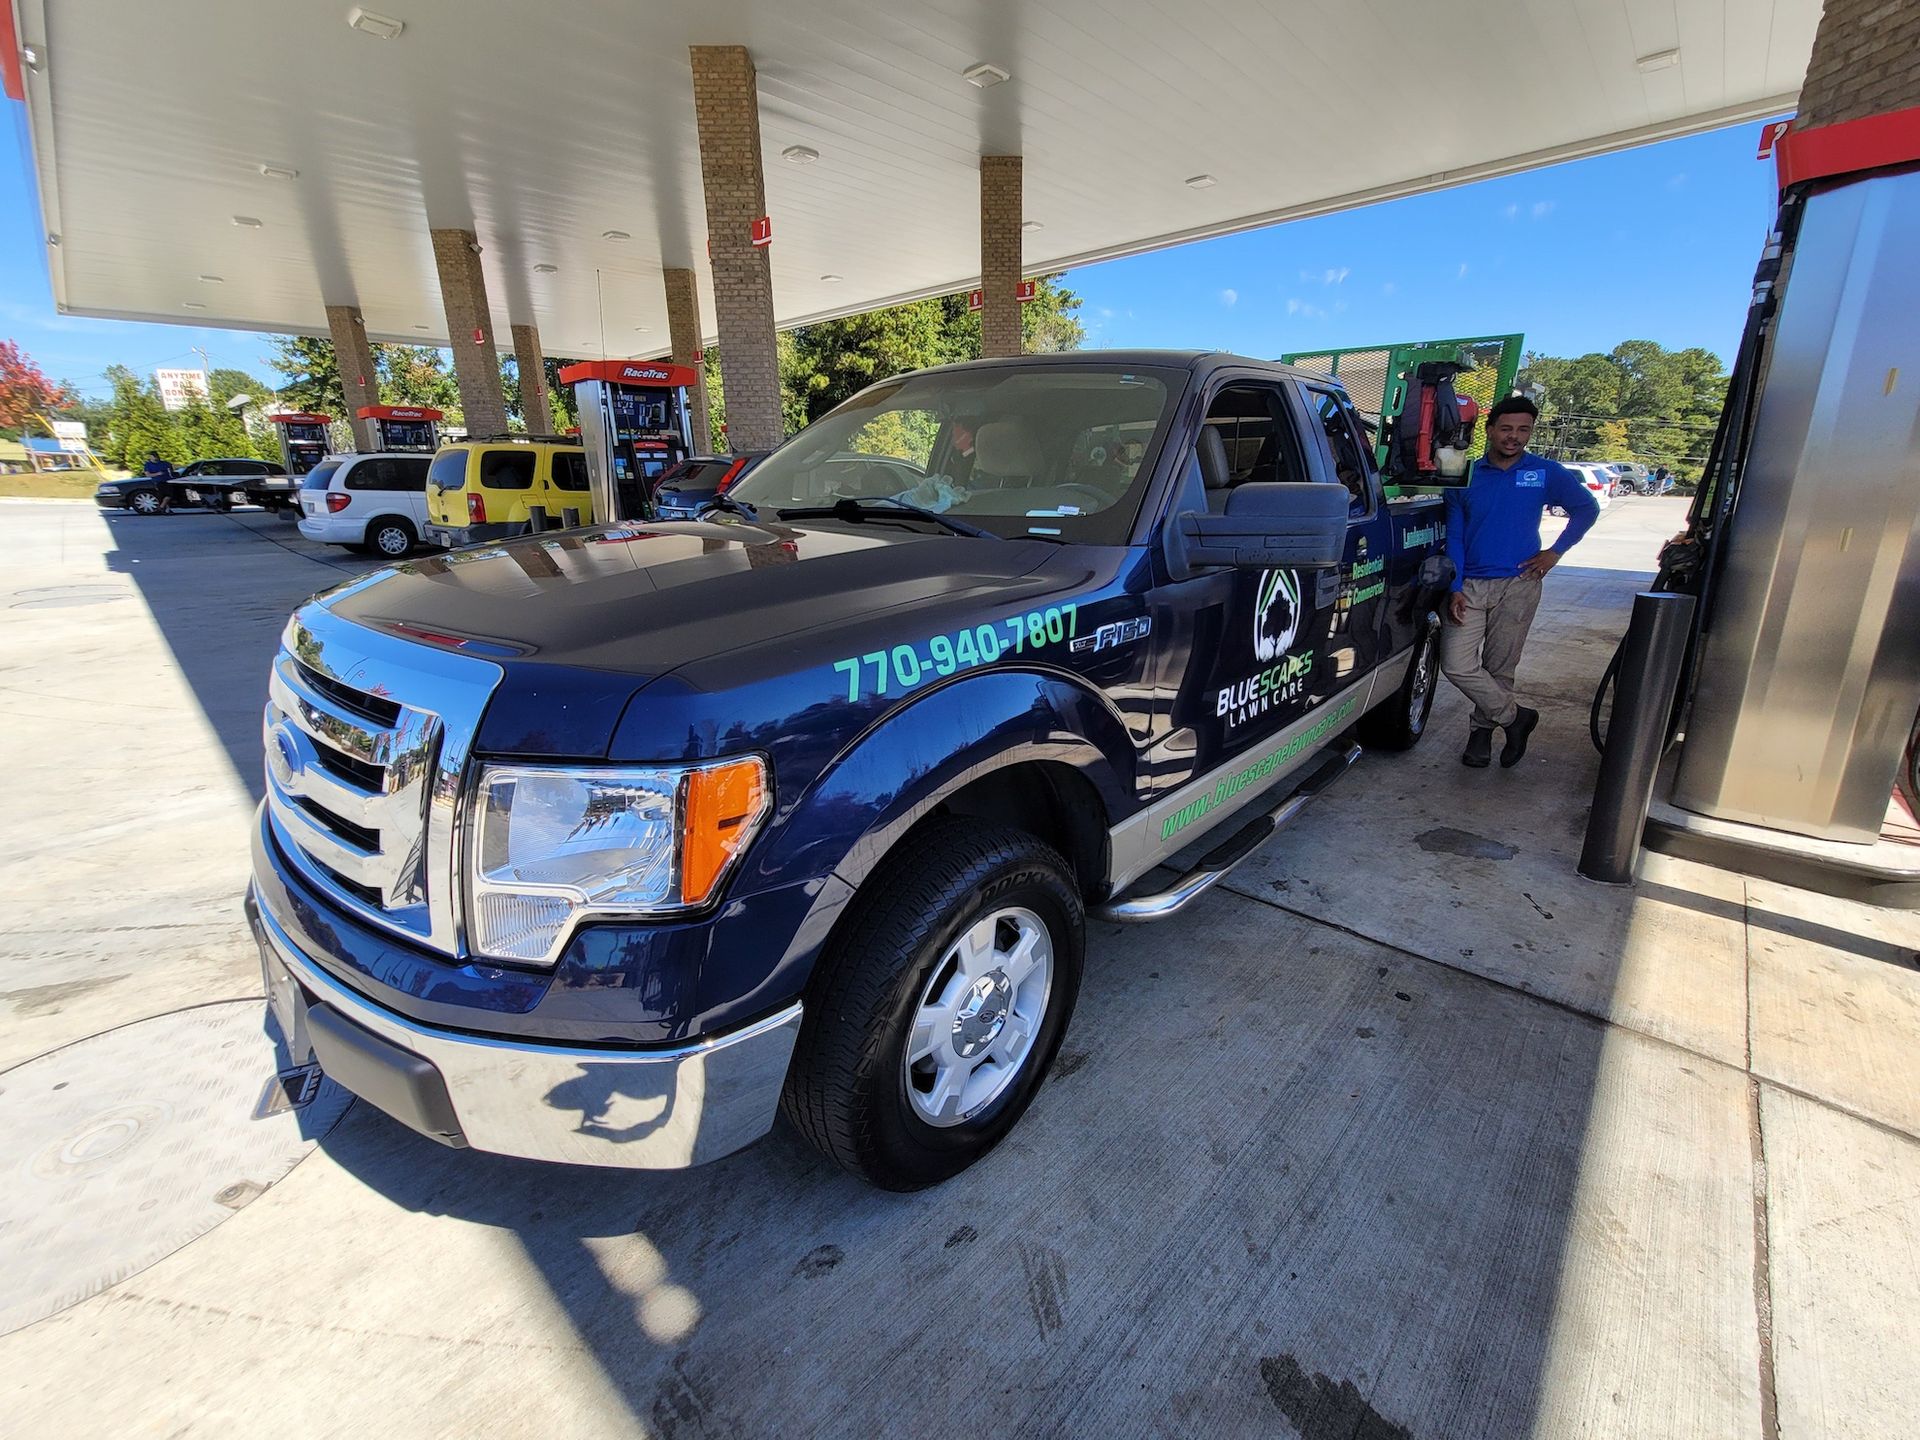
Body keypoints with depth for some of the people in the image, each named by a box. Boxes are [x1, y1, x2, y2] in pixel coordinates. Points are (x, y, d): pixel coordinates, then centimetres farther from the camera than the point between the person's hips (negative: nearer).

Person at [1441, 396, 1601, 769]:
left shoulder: (1546, 472, 4)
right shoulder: (1466, 476, 5)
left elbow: (1587, 507, 16)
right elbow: (1454, 537, 5)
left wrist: (1555, 551, 3)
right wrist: (1455, 588, -3)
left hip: (1517, 586, -1)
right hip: (1470, 586, 1)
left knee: (1499, 669, 3)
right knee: (1456, 664, -10)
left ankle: (1482, 729, 25)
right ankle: (1515, 717, 12)